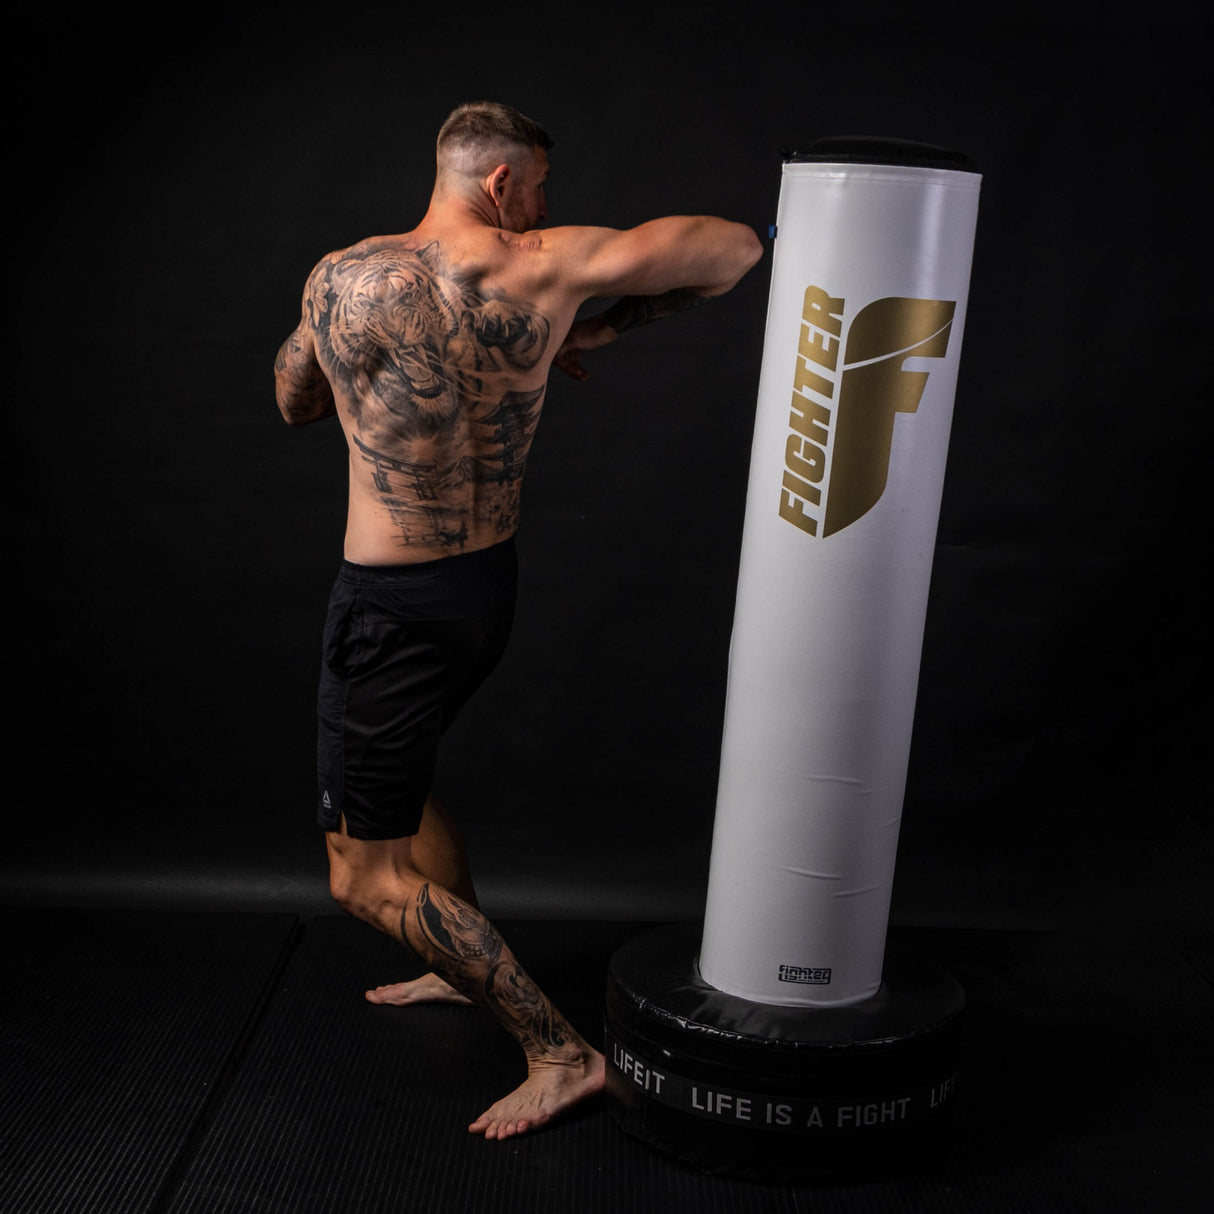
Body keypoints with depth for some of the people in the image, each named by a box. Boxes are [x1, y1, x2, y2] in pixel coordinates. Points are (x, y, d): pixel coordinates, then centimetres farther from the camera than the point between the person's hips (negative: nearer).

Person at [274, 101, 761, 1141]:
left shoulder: (343, 281, -10)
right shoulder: (543, 270, -9)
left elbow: (295, 403, 9)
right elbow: (736, 247, -10)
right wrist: (603, 328, 3)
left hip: (393, 606, -5)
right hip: (490, 587, 5)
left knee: (367, 876, 5)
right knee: (396, 776, 32)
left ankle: (559, 1051, 4)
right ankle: (470, 964, 45)